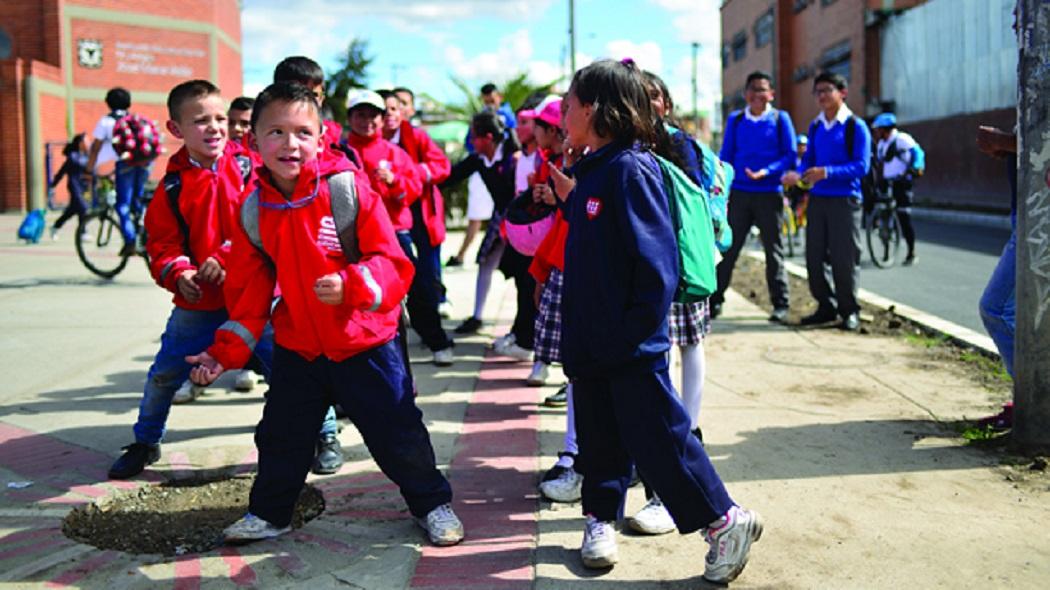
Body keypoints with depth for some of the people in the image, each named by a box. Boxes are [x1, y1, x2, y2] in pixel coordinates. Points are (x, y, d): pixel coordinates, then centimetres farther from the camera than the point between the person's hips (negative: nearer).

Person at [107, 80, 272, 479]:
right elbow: (161, 241, 2)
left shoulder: (248, 168, -4)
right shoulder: (173, 185, 1)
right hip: (196, 303, 2)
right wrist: (178, 274, -17)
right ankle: (145, 443, 34)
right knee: (164, 374, 10)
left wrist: (225, 258, -19)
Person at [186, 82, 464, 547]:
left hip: (365, 346, -4)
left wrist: (350, 285, -33)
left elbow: (393, 264, -16)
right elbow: (249, 291, 5)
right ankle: (269, 513, 39)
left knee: (397, 433, 5)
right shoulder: (254, 209, -2)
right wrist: (226, 351, 0)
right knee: (280, 437, 16)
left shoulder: (349, 189, -15)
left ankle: (432, 504, 28)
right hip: (296, 349, 4)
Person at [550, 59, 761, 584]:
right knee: (598, 436, 18)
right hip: (590, 340, 9)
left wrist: (637, 329, -22)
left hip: (632, 345, -9)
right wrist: (568, 199, 10)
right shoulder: (591, 170, 10)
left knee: (658, 438, -1)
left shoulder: (631, 170, -19)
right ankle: (600, 517, 33)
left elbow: (656, 260, -23)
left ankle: (726, 521, 14)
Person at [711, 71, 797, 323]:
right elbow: (725, 156, 10)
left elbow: (789, 155, -1)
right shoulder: (735, 120, 8)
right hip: (739, 193, 2)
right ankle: (715, 300, 11)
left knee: (773, 250, 5)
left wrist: (766, 172, -17)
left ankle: (780, 305, 12)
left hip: (769, 194, -2)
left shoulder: (780, 119, 2)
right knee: (728, 248, 3)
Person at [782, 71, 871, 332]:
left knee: (844, 258, -2)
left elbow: (861, 165, -12)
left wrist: (827, 172, -24)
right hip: (817, 198, 5)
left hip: (845, 200, -5)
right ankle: (826, 307, 21)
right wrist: (799, 176, -5)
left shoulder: (856, 126, -5)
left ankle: (850, 312, 12)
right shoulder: (815, 127, 12)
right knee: (814, 257, 6)